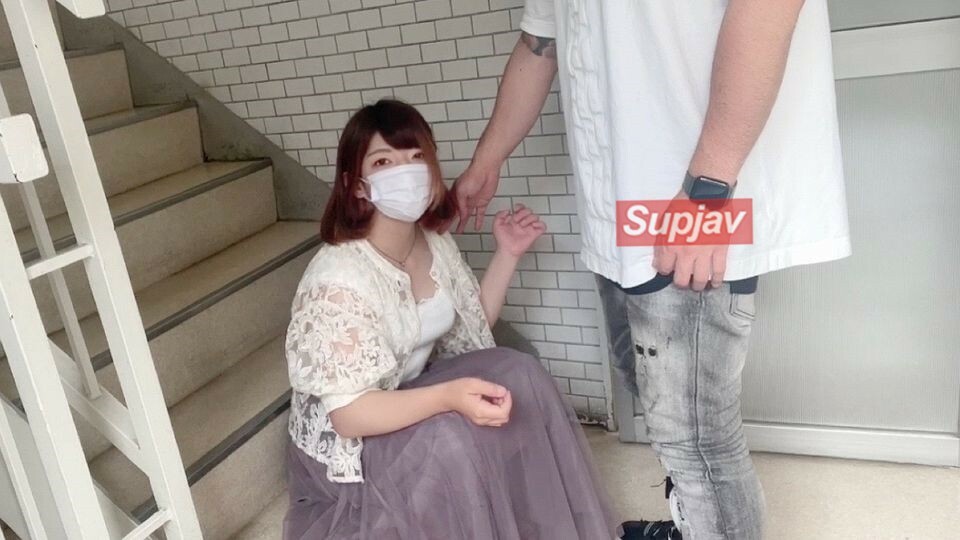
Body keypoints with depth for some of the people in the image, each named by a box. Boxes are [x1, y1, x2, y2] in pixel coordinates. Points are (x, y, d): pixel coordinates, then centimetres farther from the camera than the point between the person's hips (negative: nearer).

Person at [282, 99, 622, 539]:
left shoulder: (437, 245, -5)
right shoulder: (336, 279, -28)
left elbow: (472, 326, 10)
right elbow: (349, 414, -29)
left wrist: (507, 255, 0)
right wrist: (448, 396, -43)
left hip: (413, 399, 7)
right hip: (345, 444, -7)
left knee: (518, 373, -14)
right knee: (451, 438, -33)